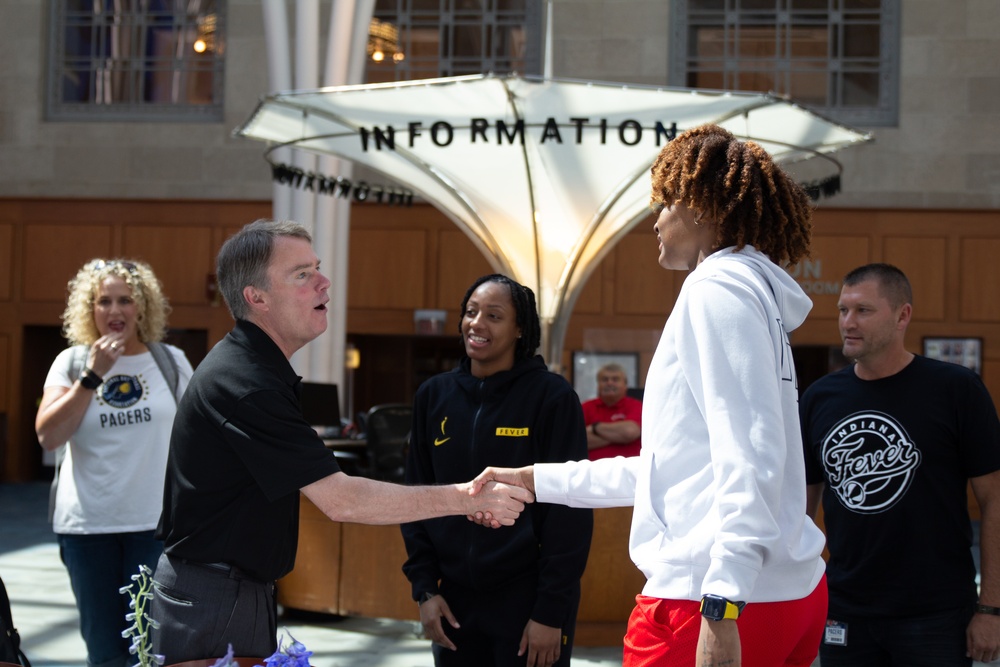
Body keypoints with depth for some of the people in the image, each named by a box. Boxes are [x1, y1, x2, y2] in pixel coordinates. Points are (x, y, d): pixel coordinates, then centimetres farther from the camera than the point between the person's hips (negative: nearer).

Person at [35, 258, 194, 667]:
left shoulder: (172, 362, 4)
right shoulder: (71, 363, 3)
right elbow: (48, 436, -9)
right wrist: (93, 375, -13)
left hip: (157, 523, -1)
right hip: (87, 526, 1)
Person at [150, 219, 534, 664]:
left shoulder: (254, 367, 10)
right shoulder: (244, 383, -23)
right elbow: (340, 501, -26)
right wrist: (464, 498, -23)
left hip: (245, 588, 10)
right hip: (211, 597, -10)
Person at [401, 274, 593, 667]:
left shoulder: (551, 396, -7)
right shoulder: (434, 396, 5)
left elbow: (569, 510, -9)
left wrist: (551, 610, -12)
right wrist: (424, 588, 2)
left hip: (529, 598, -4)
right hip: (456, 598, 4)